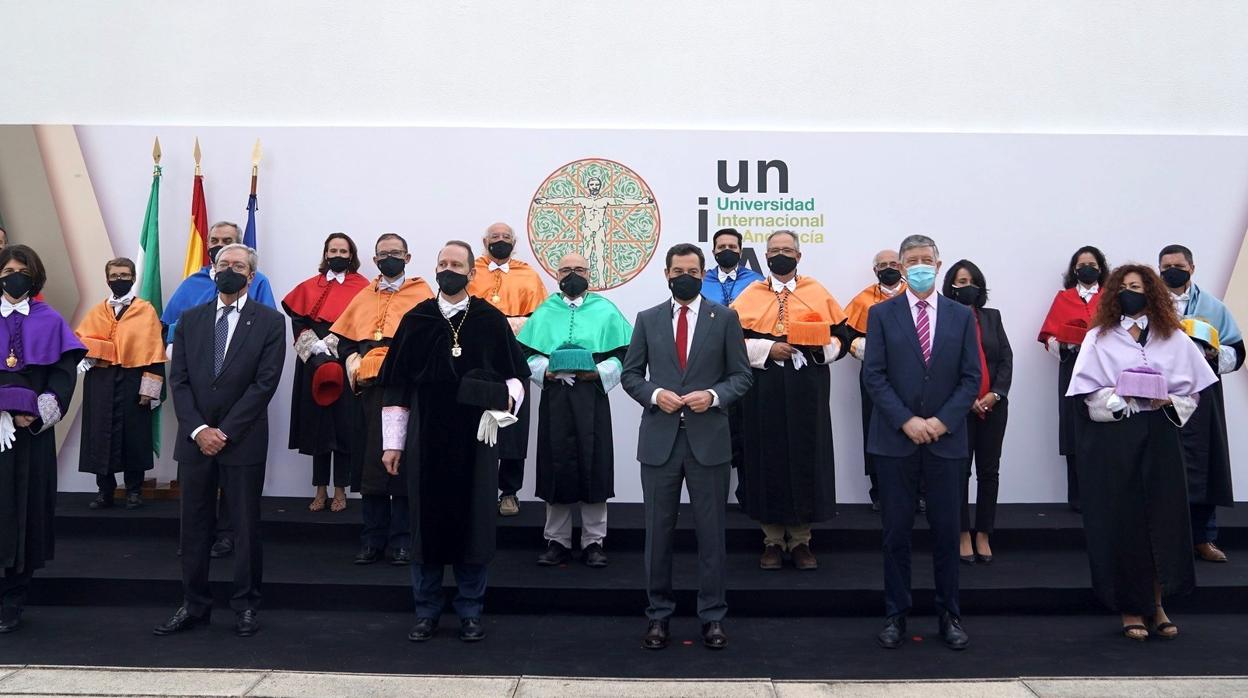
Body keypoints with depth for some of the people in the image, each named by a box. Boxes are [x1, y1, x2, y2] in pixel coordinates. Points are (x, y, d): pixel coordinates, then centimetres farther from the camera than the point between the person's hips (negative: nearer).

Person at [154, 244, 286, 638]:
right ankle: (194, 606, 20)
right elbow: (178, 380, 4)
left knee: (246, 526, 4)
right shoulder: (190, 320, 9)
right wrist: (198, 429, -9)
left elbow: (264, 383, -9)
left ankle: (245, 606, 15)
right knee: (194, 525, 9)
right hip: (194, 439, 4)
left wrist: (224, 432, -13)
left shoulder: (269, 322, -2)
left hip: (243, 441, -3)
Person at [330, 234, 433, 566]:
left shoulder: (422, 294, 6)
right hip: (369, 389, 4)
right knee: (369, 463, 5)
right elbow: (345, 339, 22)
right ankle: (372, 539, 14)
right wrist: (353, 360, 4)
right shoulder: (364, 297, 19)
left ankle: (401, 541, 8)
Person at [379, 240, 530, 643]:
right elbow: (396, 385, 6)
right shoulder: (416, 320, 4)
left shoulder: (491, 320, 1)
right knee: (426, 523, 6)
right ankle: (426, 611, 20)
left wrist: (508, 397, -14)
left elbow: (517, 373, 8)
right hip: (426, 439, 1)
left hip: (476, 438, -1)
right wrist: (393, 442, 4)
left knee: (473, 523, 4)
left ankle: (470, 612, 18)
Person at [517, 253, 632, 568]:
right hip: (554, 397, 1)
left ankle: (593, 542, 10)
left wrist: (599, 371, -12)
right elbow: (525, 352, 8)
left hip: (592, 396, -1)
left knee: (593, 467, -1)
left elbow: (624, 352, 3)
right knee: (556, 467, 3)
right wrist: (545, 370, -10)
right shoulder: (544, 312, 13)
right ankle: (557, 541, 13)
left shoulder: (605, 311, 9)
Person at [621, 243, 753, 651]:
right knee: (658, 532, 8)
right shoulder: (648, 319, 8)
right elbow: (630, 374, 9)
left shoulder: (725, 318, 4)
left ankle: (712, 616, 19)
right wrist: (655, 394, -10)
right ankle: (658, 614, 21)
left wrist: (714, 396, -15)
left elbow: (742, 375, 3)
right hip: (659, 439, 1)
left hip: (708, 439, -1)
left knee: (711, 532, 6)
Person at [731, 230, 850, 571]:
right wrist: (766, 349, -13)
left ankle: (801, 541, 15)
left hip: (807, 390, 1)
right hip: (764, 391, 0)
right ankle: (773, 541, 14)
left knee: (806, 458, 3)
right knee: (767, 459, 2)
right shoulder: (750, 295, 7)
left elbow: (841, 337, 8)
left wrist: (819, 348, -12)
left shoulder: (818, 292, 9)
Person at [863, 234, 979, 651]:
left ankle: (949, 615, 20)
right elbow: (873, 376, -3)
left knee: (946, 530, 7)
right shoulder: (882, 314, 3)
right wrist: (906, 421, -13)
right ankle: (895, 615, 15)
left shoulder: (961, 316, 7)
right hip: (895, 440, -1)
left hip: (946, 439, 1)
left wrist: (942, 421, -10)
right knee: (896, 531, 5)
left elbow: (971, 378, 3)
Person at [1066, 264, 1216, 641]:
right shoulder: (1099, 338, 4)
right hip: (1113, 439, -2)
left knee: (1164, 518, 2)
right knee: (1121, 521, 0)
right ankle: (1130, 609, 11)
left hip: (1159, 436, 2)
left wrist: (1168, 401, -9)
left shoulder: (1173, 338, 9)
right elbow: (1088, 390, -1)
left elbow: (1193, 389, 9)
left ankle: (1157, 606, 18)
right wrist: (1121, 397, -15)